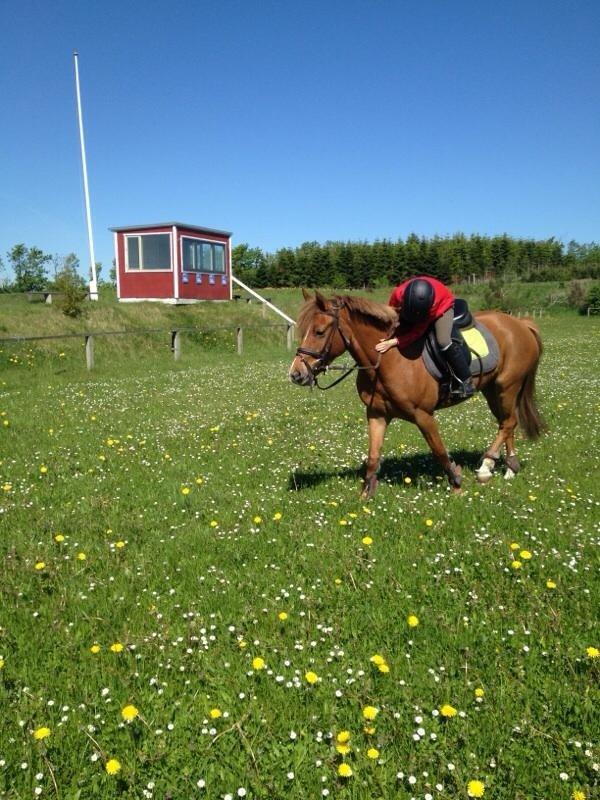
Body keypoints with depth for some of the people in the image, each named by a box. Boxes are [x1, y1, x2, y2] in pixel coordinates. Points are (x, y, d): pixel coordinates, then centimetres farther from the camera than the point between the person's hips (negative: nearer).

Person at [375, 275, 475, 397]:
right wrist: (388, 338, -27)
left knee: (443, 341, -29)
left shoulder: (433, 301, -44)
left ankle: (467, 382, -16)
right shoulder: (398, 294, -36)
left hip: (442, 304, -4)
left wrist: (394, 342, -48)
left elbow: (417, 331, -38)